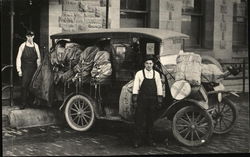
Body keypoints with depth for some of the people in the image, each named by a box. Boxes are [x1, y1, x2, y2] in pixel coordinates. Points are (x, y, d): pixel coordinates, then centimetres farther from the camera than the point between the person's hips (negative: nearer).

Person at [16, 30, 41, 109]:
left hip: (33, 68, 2)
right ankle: (23, 103, 0)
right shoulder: (22, 46, 1)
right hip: (25, 68, -1)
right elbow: (18, 58, 1)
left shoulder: (35, 46, 6)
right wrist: (19, 70, -5)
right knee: (24, 86, -6)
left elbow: (38, 58, 8)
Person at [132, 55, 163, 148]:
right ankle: (137, 140, 5)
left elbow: (159, 88, 8)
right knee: (139, 120, -2)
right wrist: (134, 101, -7)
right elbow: (135, 88, -2)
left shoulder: (156, 74, 6)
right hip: (141, 100, -2)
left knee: (150, 120, 10)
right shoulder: (139, 74, -1)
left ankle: (149, 139, 21)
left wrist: (159, 101, 4)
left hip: (152, 101, 2)